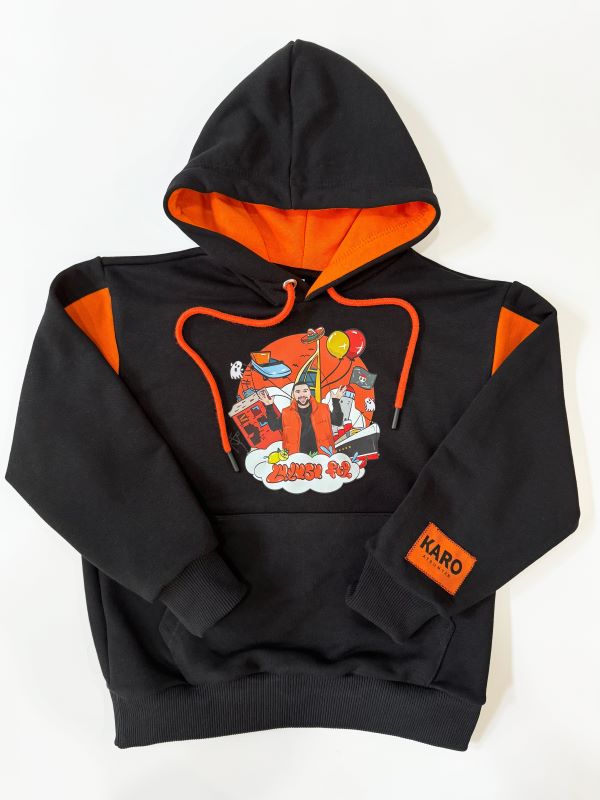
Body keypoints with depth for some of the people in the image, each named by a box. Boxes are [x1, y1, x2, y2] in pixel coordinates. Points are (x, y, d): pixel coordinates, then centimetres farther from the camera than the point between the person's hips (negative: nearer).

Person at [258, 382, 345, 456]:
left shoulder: (322, 409, 4)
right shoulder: (287, 413, 7)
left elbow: (338, 421, -1)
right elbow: (274, 426, 6)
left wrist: (336, 401, -9)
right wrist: (269, 407, -3)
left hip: (320, 455, -1)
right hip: (296, 457, 1)